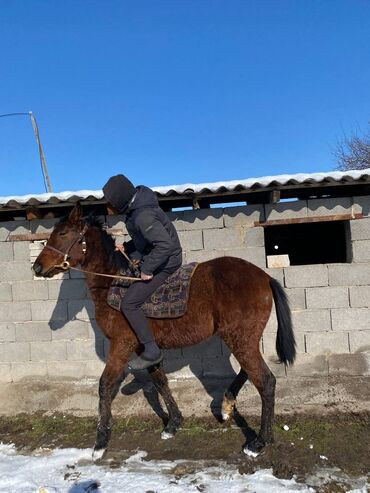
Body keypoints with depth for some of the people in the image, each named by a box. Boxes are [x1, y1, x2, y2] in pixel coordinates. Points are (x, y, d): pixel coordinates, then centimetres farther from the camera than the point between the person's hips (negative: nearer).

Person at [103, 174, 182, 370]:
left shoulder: (142, 216, -28)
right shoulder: (136, 206, 4)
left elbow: (165, 244, -32)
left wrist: (147, 269, -24)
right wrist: (126, 247, 6)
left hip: (165, 262, -11)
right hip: (157, 258, 11)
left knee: (129, 304, -10)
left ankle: (151, 351, 0)